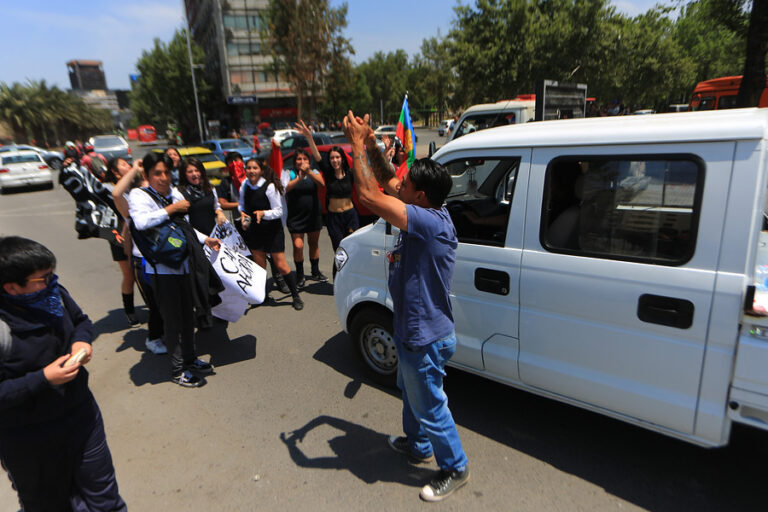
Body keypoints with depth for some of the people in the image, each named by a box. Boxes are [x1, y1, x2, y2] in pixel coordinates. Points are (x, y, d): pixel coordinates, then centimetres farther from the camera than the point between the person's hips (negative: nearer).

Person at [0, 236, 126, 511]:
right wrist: (43, 379, -29)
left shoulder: (55, 293, -9)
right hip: (28, 441, -4)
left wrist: (81, 341, -9)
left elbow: (81, 320, 10)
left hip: (80, 414, 4)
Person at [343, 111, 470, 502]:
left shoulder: (431, 223, -33)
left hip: (425, 339, -10)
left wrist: (358, 146, -24)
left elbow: (369, 195, -36)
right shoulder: (428, 215, -4)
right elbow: (387, 185, 9)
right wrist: (371, 147, -3)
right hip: (413, 331, 10)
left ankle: (454, 469, 37)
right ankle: (418, 445, 55)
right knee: (410, 391, 30)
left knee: (429, 407, 12)